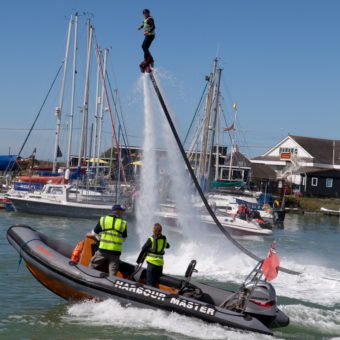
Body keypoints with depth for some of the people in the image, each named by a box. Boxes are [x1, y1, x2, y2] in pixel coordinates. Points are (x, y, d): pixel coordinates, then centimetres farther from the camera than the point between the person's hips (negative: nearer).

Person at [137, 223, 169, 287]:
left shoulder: (151, 239, -8)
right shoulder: (164, 239, 6)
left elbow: (143, 250, -3)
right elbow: (167, 246, 28)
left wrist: (139, 260, 7)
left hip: (152, 263, -5)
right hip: (160, 263, 5)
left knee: (150, 282, -5)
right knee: (156, 282, 14)